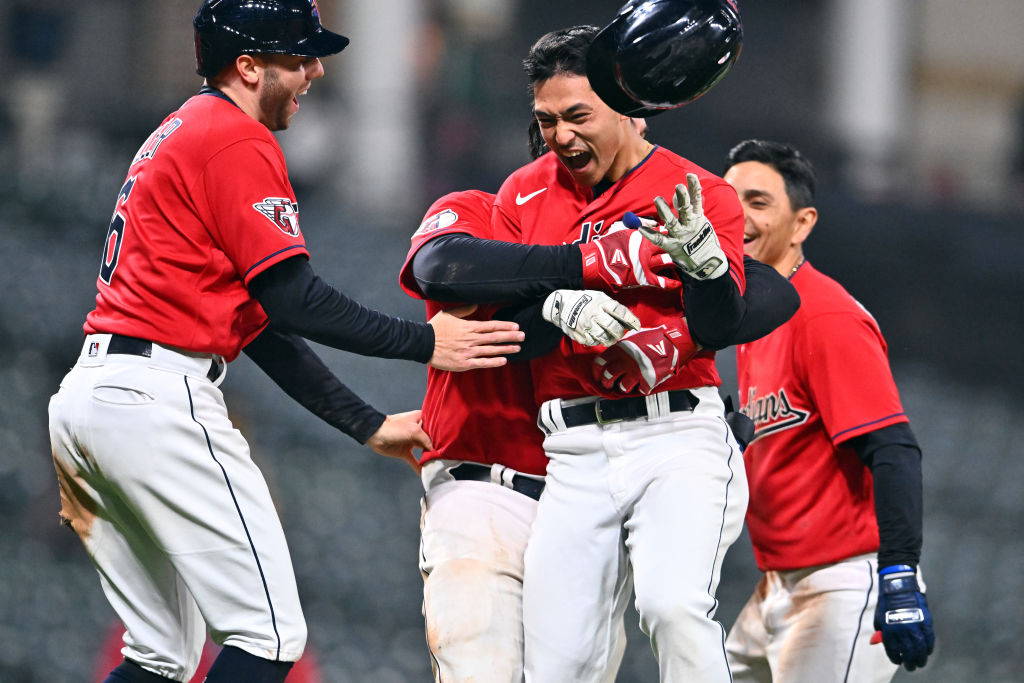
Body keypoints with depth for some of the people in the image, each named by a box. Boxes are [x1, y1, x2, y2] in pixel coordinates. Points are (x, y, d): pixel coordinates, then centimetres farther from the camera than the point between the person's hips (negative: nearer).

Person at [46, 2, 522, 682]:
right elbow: (294, 301, -14)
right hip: (161, 397, -10)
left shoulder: (179, 137, 25)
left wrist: (367, 424, 22)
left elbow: (261, 319, 24)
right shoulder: (238, 142, -7)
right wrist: (422, 342, -6)